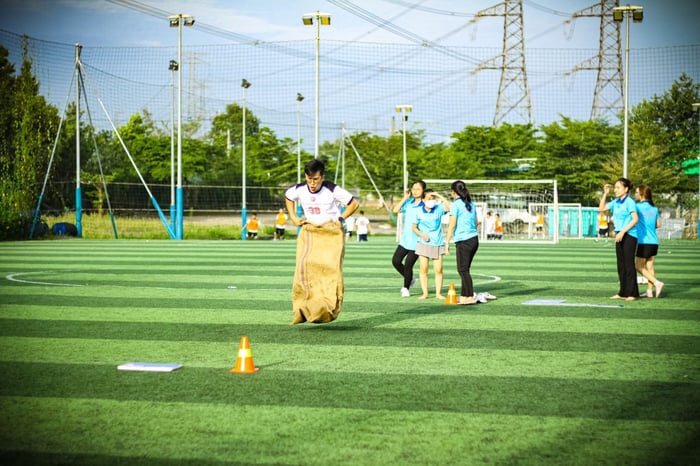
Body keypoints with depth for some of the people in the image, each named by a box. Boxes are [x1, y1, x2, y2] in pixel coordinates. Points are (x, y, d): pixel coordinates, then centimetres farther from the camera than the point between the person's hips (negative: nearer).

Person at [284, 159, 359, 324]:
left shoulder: (333, 191, -16)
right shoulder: (299, 189, -5)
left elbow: (354, 203, -5)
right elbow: (288, 197, 20)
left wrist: (341, 219, -12)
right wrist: (293, 218, 10)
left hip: (331, 233, -3)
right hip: (309, 232, 3)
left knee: (330, 268, -15)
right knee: (304, 265, -14)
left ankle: (327, 307, -11)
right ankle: (304, 308, -11)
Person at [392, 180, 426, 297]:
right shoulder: (409, 202, 7)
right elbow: (396, 210, 1)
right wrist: (405, 198, -2)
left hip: (416, 242, -6)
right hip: (405, 239, 6)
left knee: (408, 265, -3)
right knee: (396, 261, 4)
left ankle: (406, 288, 21)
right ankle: (410, 280, 28)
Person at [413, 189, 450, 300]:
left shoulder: (438, 209, -1)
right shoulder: (419, 212, -1)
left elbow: (449, 207, -19)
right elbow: (414, 227, 7)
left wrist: (440, 196, -19)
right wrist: (422, 235, -10)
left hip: (438, 244, 0)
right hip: (424, 244, 0)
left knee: (438, 270, -1)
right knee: (423, 269, -1)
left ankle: (438, 293, 7)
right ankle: (425, 293, 6)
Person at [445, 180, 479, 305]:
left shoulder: (456, 204, -7)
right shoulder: (471, 204, 15)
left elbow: (452, 225, -9)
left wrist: (447, 242, -6)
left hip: (463, 241, -7)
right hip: (474, 239, 7)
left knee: (463, 270, -4)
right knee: (464, 269, 13)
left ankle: (470, 297, -8)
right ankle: (464, 295, 14)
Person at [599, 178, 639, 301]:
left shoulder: (630, 202, -11)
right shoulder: (616, 202, 12)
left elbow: (635, 219, -16)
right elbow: (601, 208, 19)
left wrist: (623, 232, -20)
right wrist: (605, 194, 10)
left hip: (629, 236, -8)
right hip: (619, 236, 8)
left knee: (629, 264, -5)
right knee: (621, 265, 9)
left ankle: (632, 293, 1)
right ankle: (623, 293, 14)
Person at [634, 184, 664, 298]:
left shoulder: (638, 206, -10)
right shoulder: (654, 208, 9)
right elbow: (658, 224, 15)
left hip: (644, 241, -7)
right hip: (654, 241, 7)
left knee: (638, 266, 2)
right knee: (649, 267, 10)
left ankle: (657, 282, -9)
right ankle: (649, 291, 9)